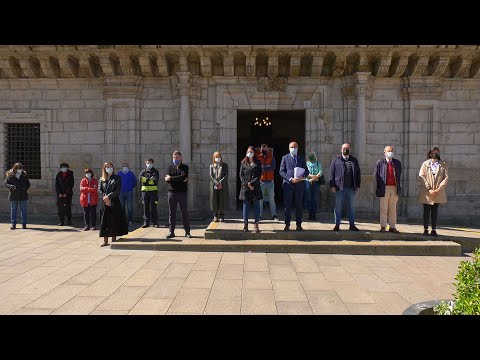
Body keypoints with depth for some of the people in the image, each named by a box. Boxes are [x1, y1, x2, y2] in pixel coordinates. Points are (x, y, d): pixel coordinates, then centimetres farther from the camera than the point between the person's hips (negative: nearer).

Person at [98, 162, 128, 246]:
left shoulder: (117, 178, 3)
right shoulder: (102, 179, 12)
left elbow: (117, 190, -6)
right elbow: (99, 190, 5)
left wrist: (108, 196, -14)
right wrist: (104, 198, -10)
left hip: (114, 202, -3)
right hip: (105, 203, 3)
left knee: (114, 221, -1)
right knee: (104, 221, 2)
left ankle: (114, 240, 8)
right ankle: (105, 241, 8)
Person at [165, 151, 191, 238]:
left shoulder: (185, 167, 4)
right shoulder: (170, 167, 10)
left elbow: (183, 177, -15)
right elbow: (167, 179, -5)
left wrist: (171, 178, -10)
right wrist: (180, 179, -12)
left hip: (182, 192, -2)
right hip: (172, 192, 2)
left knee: (184, 212, 2)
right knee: (172, 212, 4)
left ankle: (187, 232, 8)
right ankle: (171, 232, 10)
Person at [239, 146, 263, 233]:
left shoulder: (258, 163, 7)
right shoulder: (243, 163, 9)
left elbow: (259, 175, 0)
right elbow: (241, 175, 4)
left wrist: (251, 183, -12)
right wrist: (247, 184, -8)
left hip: (255, 187, 0)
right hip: (245, 187, 1)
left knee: (256, 206, -1)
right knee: (245, 206, 2)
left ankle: (256, 226, 3)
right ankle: (245, 225, 7)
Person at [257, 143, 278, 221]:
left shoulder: (271, 157, 5)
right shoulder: (258, 157, 3)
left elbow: (273, 167, -9)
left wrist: (263, 167, -14)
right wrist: (267, 167, -16)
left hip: (270, 181, 1)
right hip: (261, 181, -1)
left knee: (272, 198, 5)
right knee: (260, 199, 3)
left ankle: (274, 215, 10)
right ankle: (260, 215, 11)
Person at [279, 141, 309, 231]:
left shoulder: (301, 158, 13)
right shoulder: (285, 158, 7)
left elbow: (306, 171, 12)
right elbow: (281, 171, 0)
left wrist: (303, 176, -12)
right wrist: (290, 179, -14)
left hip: (299, 184, 2)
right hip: (288, 184, -2)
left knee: (299, 205, 4)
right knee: (287, 205, 1)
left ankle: (299, 225, 11)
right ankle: (287, 225, 8)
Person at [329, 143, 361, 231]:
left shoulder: (354, 161, 13)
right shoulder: (336, 160, 5)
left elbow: (358, 173, 13)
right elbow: (331, 174, 1)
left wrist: (358, 185, 6)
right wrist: (332, 185, -7)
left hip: (351, 188, 3)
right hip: (339, 188, -2)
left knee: (351, 207, 9)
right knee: (338, 207, 2)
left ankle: (352, 224, 17)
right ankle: (337, 225, 9)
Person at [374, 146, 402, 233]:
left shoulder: (397, 163, 11)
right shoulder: (380, 162, 2)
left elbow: (399, 175, 16)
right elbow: (375, 175, 3)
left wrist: (398, 186, 9)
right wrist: (380, 185, -2)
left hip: (394, 188, 3)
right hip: (384, 188, -3)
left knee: (393, 209, 8)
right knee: (383, 209, 1)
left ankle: (392, 227, 14)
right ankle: (383, 227, 7)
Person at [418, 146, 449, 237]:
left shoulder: (443, 165, 9)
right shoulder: (425, 164, 5)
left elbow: (446, 178, 2)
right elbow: (421, 177, -3)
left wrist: (439, 189, -11)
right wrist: (429, 189, -13)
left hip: (438, 193, 1)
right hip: (426, 192, -1)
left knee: (435, 211, 5)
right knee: (426, 211, 2)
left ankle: (434, 230, 8)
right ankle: (425, 229, 8)